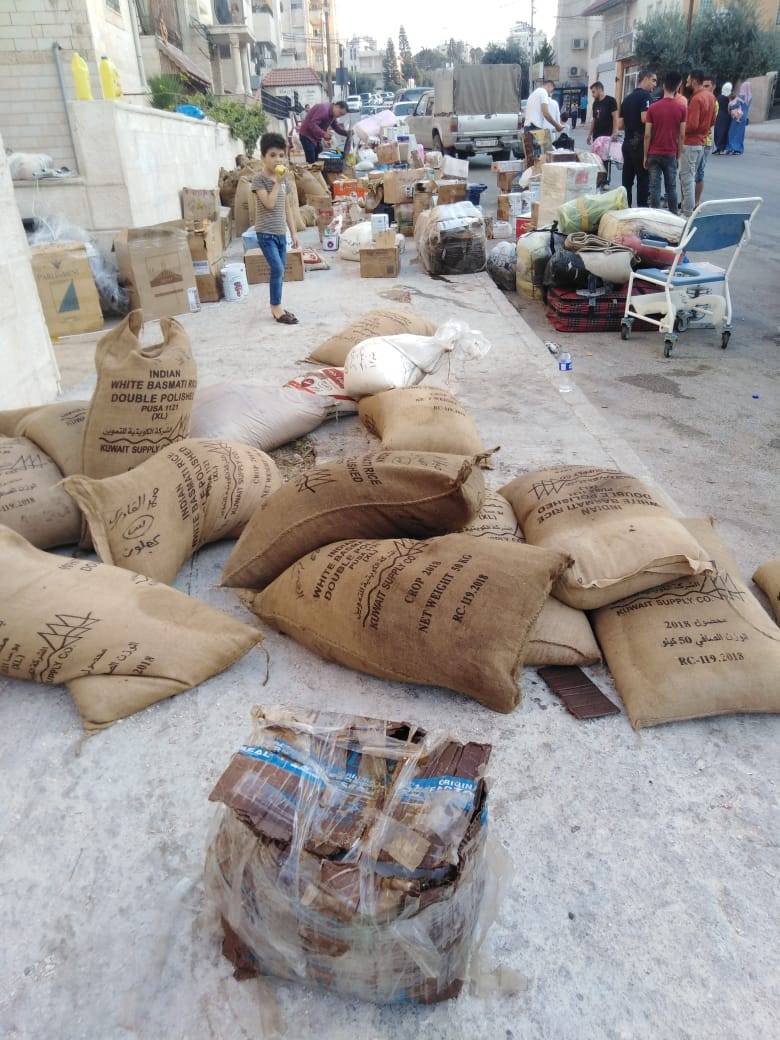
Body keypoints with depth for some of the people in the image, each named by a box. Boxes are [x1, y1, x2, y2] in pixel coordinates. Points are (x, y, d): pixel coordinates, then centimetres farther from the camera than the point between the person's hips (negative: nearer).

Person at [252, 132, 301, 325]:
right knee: (277, 269, -14)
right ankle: (276, 306, -1)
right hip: (266, 233, -7)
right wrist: (277, 182, -16)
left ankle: (277, 307, 19)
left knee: (279, 271, 9)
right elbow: (269, 203, -22)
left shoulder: (283, 180, 12)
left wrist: (294, 232, 12)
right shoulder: (259, 179, -10)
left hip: (281, 233, 7)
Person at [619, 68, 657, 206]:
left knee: (627, 179, 9)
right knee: (643, 179, -4)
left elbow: (620, 125, 15)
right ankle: (642, 208, -4)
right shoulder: (646, 96, -8)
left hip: (627, 143, 8)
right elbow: (645, 118, -23)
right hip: (641, 143, -8)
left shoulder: (627, 98, 16)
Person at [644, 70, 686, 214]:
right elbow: (682, 135, -1)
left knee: (655, 188, 2)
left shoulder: (653, 107, -5)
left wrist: (645, 156, 1)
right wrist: (679, 154, 9)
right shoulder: (681, 108, -2)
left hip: (654, 154, -1)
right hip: (671, 154, 1)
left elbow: (647, 135, -6)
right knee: (671, 188, 10)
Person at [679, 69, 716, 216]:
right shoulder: (710, 96, 11)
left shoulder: (696, 99, -18)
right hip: (701, 142, 9)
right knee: (691, 176, 16)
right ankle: (690, 207, 21)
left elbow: (692, 125, -22)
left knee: (687, 178, -6)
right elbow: (712, 121, 17)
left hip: (690, 143, -9)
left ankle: (688, 213, -6)